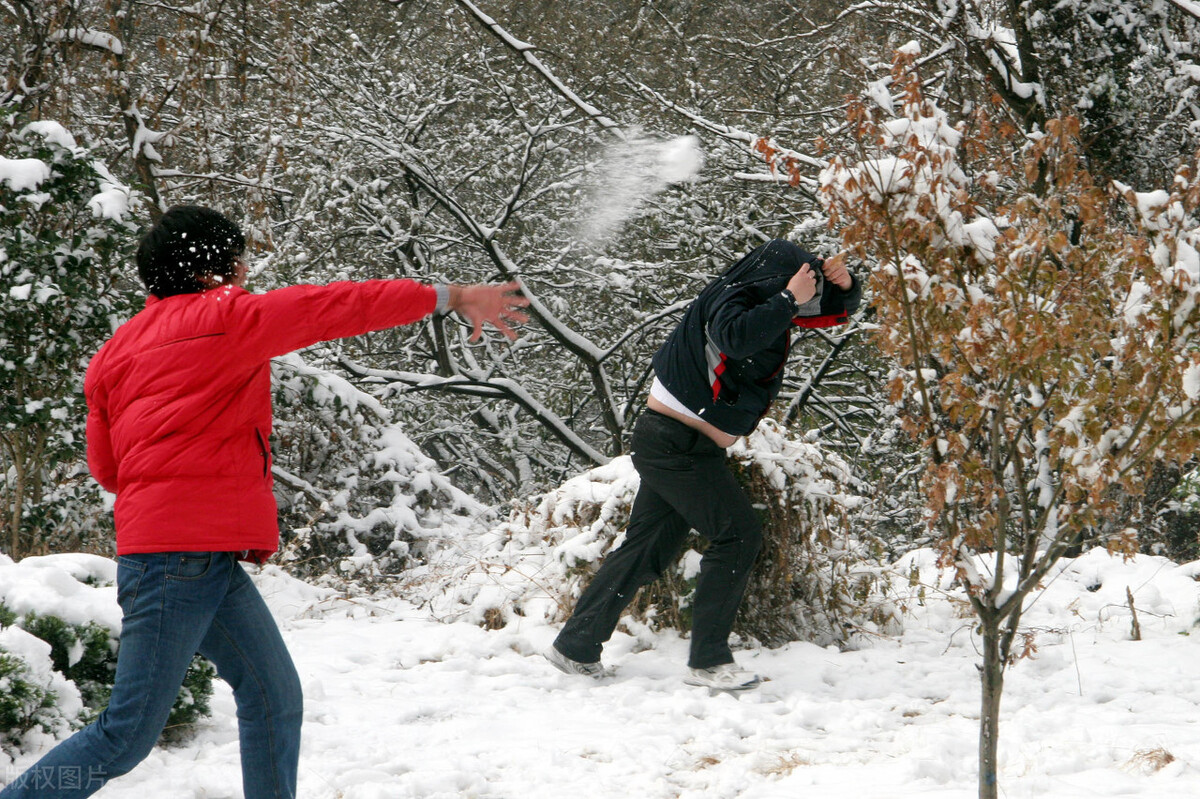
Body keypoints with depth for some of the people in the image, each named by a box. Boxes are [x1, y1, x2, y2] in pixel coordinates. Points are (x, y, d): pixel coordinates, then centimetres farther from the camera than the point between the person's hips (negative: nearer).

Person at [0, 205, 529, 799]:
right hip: (182, 551, -9)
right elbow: (329, 308, -2)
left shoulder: (118, 352, 19)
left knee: (273, 697, 7)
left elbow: (106, 466, 18)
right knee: (130, 733, -7)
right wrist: (448, 298, 2)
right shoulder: (222, 317, -4)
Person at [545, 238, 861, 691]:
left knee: (647, 546, 12)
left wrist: (842, 286, -1)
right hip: (676, 444, -10)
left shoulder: (766, 306, 11)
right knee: (738, 534, -13)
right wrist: (788, 299, -31)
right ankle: (708, 661, -12)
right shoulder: (728, 300, -15)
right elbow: (737, 337, -40)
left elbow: (834, 312, 20)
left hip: (682, 447, 10)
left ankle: (575, 648, 17)